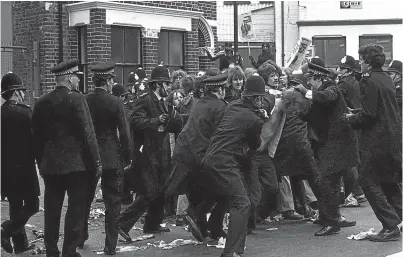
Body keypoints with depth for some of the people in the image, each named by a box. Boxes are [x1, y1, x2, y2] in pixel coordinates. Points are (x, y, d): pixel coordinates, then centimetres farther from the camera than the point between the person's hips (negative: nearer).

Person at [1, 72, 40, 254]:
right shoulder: (24, 112, -14)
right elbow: (35, 139, -13)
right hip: (24, 166, -7)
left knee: (16, 205, 15)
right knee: (32, 205, 3)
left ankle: (20, 243, 21)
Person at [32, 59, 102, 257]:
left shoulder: (41, 102, 4)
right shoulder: (76, 99, -12)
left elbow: (37, 136, 9)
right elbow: (87, 133, -13)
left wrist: (41, 163, 18)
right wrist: (96, 162, -6)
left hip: (49, 166, 5)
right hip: (76, 164, -5)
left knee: (52, 211, 12)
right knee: (76, 209, 4)